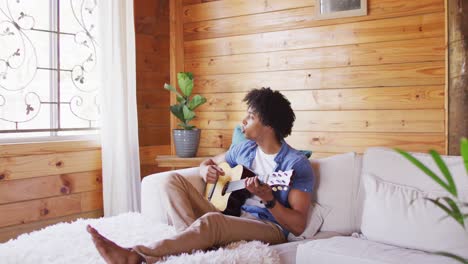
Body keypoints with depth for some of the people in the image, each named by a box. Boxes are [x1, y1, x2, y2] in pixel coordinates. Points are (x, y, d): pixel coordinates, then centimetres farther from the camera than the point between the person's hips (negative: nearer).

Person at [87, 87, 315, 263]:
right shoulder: (245, 148, 10)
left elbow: (298, 226, -15)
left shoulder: (296, 164, -11)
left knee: (211, 220, -40)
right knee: (174, 180, -5)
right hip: (230, 219, 8)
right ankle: (194, 240, -32)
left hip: (270, 229, -7)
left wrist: (268, 199, -31)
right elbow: (209, 162, 26)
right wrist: (206, 170, 0)